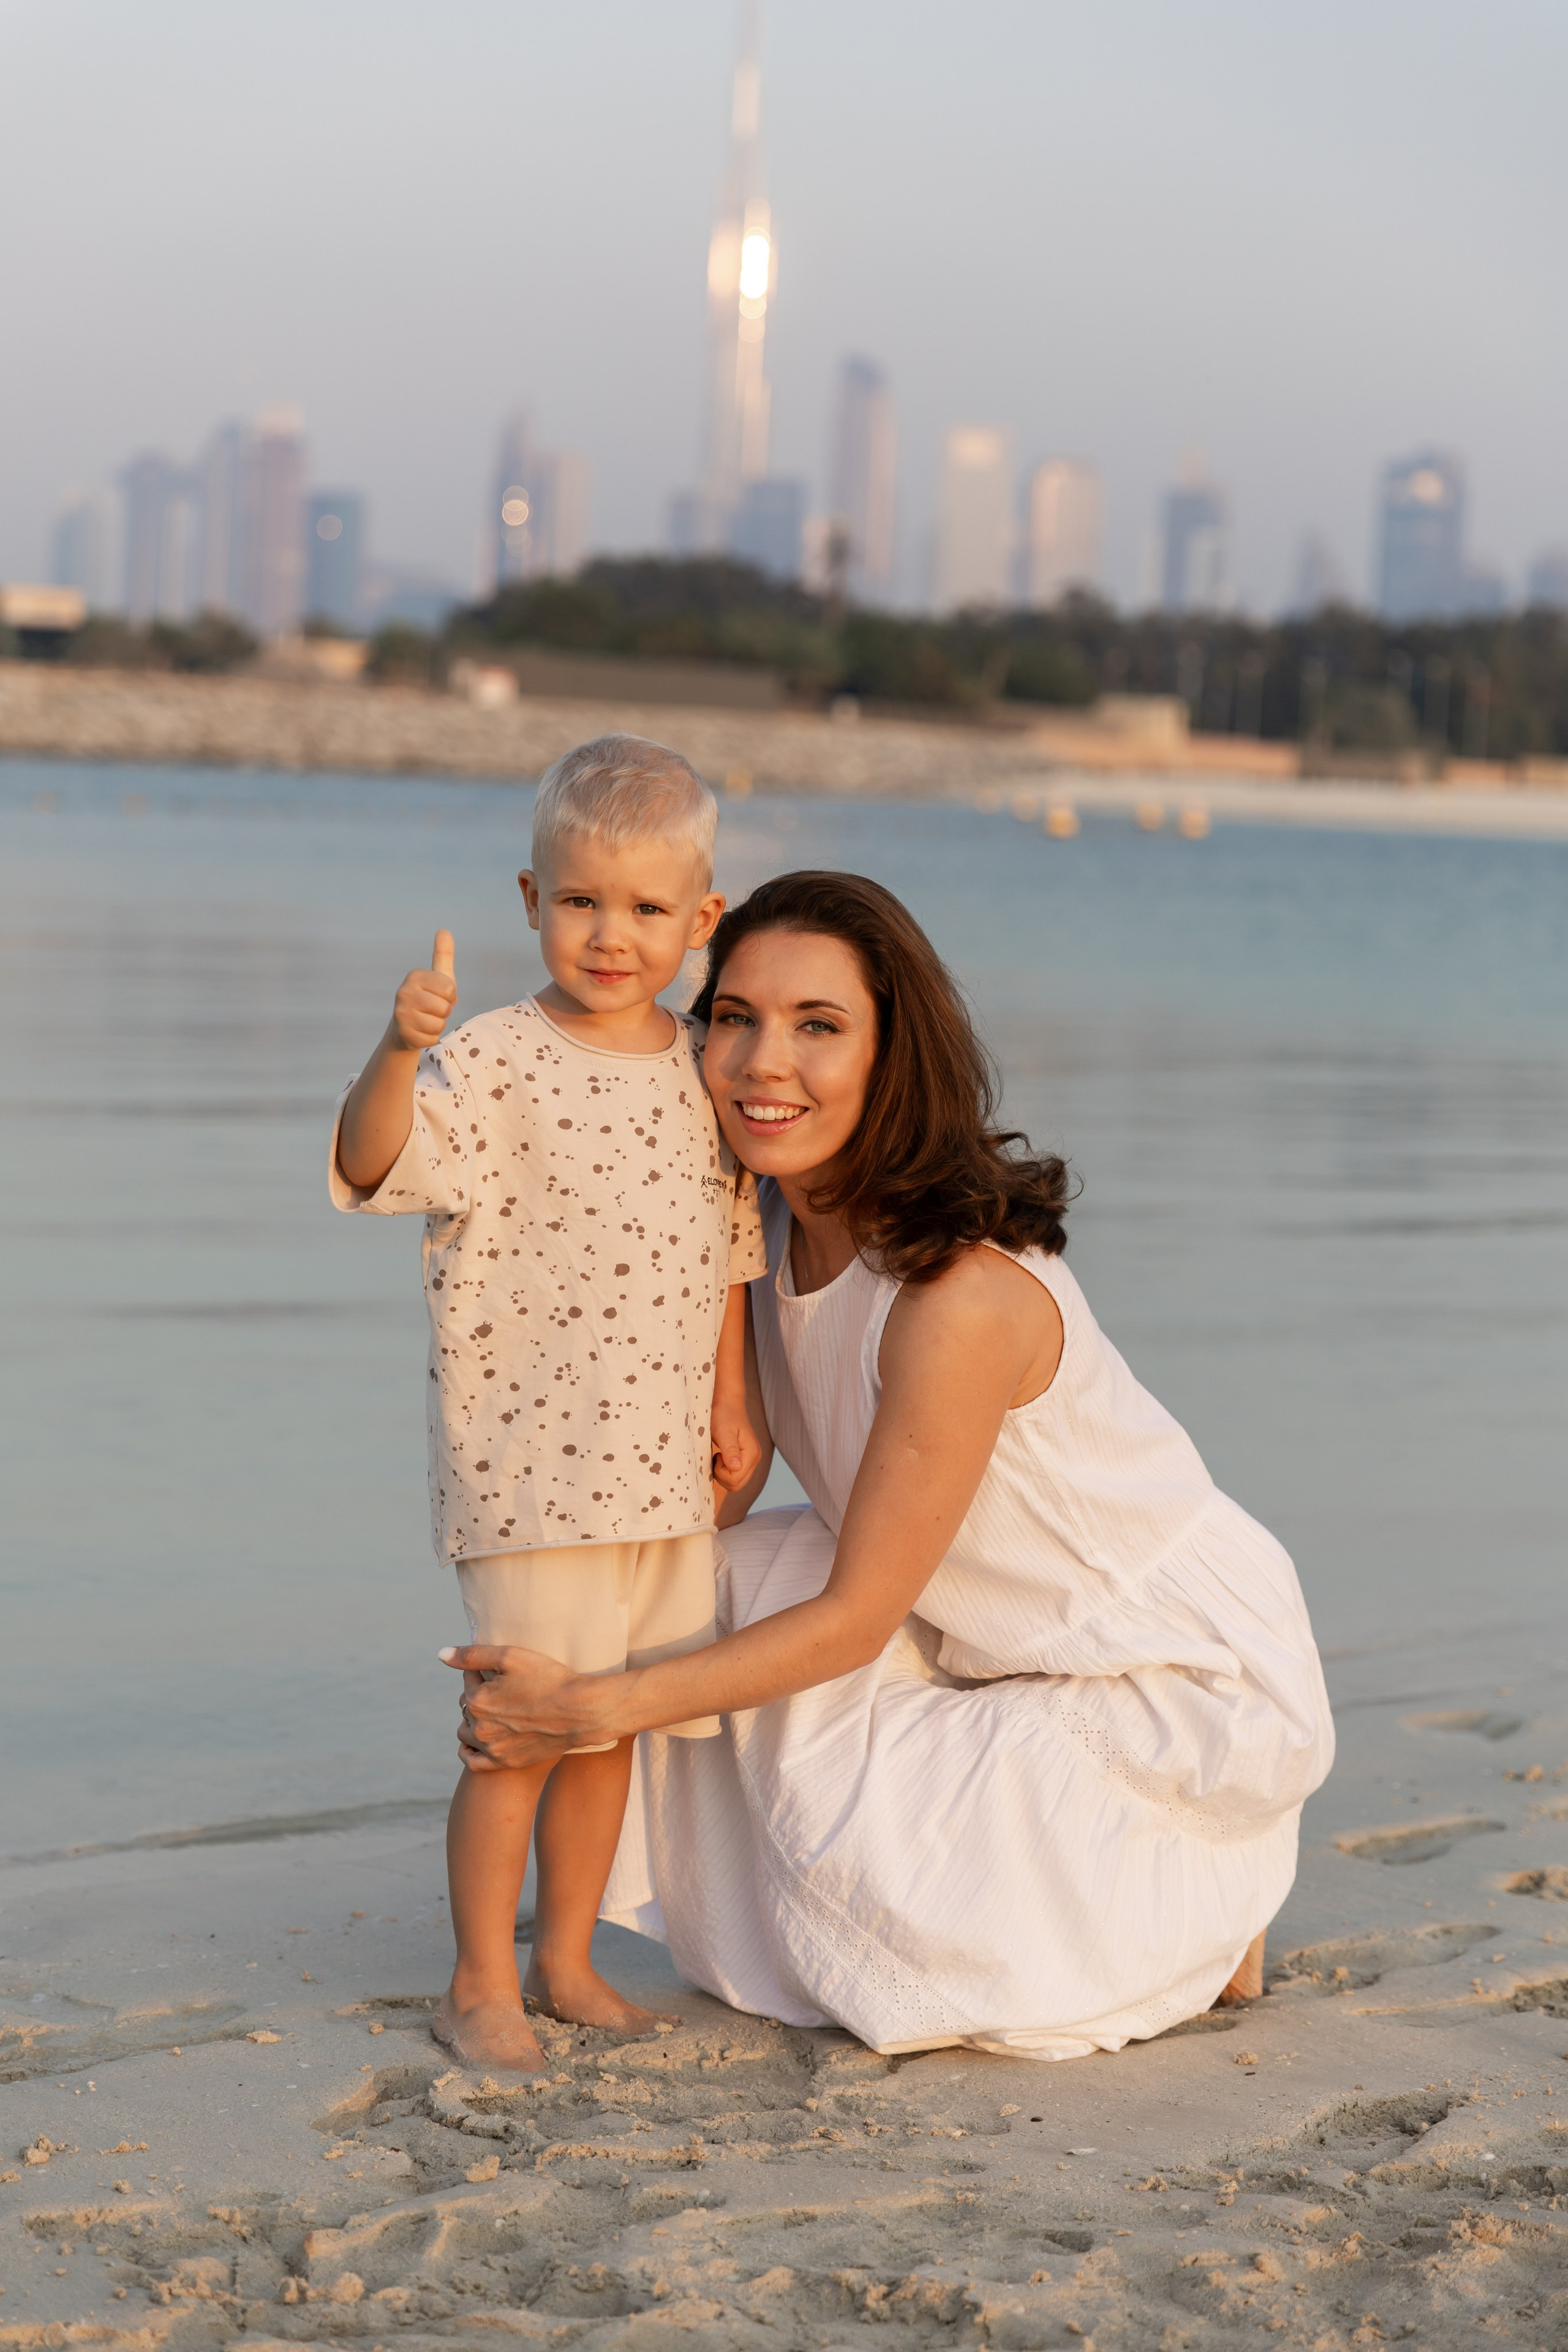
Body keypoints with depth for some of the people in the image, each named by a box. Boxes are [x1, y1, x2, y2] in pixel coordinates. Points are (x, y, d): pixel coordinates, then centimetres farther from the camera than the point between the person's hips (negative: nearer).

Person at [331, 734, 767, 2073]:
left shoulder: (705, 1071, 8)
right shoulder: (497, 1063, -11)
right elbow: (375, 1164, -26)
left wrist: (730, 1403, 13)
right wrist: (399, 1050, -43)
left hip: (665, 1467, 6)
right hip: (529, 1464, -6)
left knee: (609, 1722, 14)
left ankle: (567, 1961, 29)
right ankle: (480, 1987, 12)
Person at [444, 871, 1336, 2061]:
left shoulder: (962, 1293, -32)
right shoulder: (779, 1220, -6)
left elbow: (854, 1619, -25)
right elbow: (725, 1478, 2)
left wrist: (588, 1707, -22)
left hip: (1192, 1687, -8)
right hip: (1015, 1646, 8)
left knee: (860, 1847, -18)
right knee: (739, 1584, -8)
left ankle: (1203, 1921, 6)